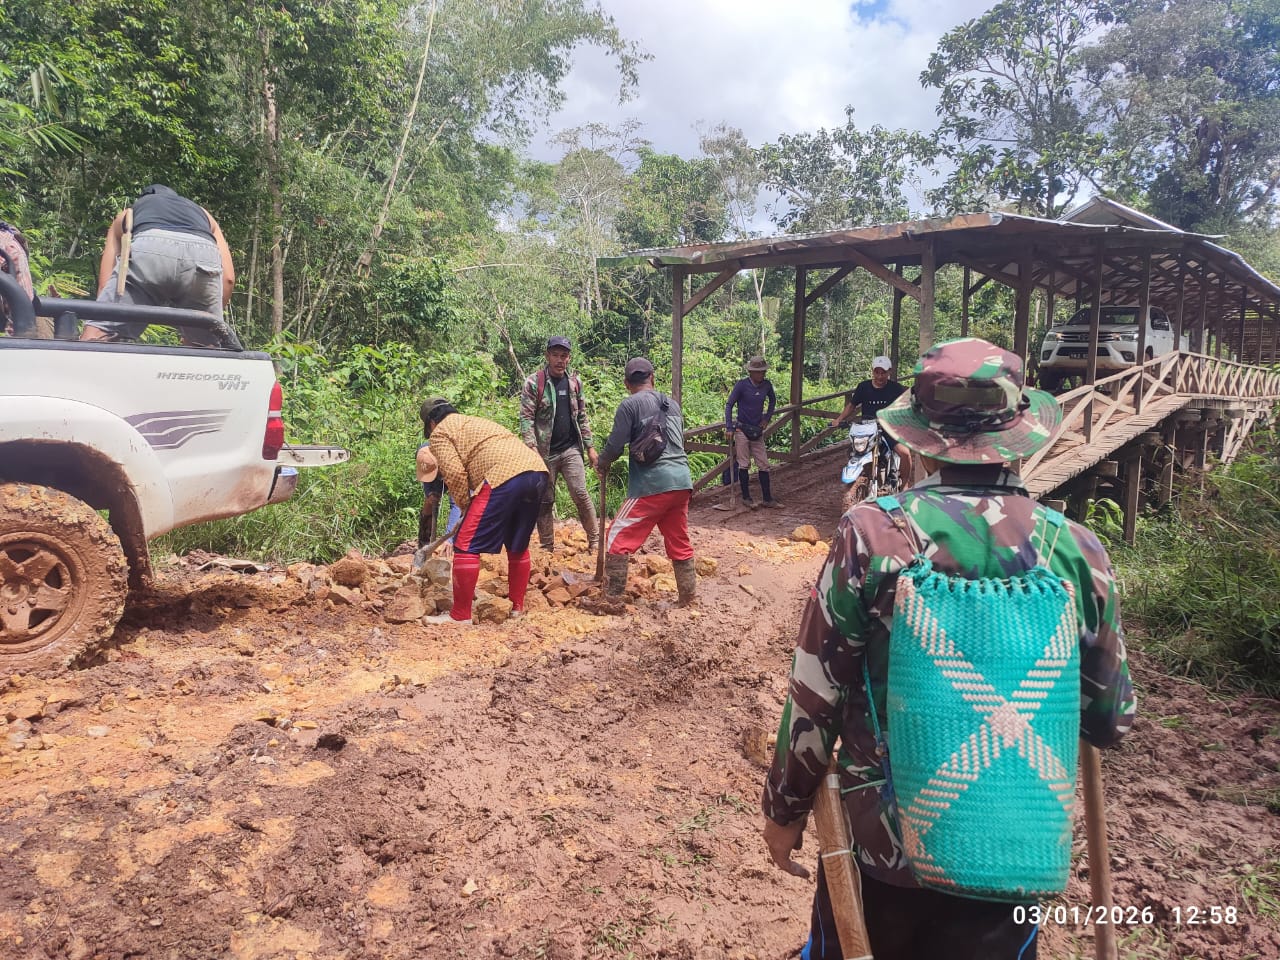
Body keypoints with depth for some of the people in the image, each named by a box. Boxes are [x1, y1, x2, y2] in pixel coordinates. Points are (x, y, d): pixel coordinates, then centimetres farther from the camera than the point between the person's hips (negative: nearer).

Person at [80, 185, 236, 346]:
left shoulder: (126, 215, 42)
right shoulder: (202, 213, 44)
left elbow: (105, 282, 31)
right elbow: (228, 277, 28)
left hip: (148, 249, -1)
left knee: (95, 335, 4)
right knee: (203, 348, 17)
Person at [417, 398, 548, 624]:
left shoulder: (440, 433, 13)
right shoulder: (476, 422, 37)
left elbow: (455, 474, -2)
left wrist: (465, 507, 11)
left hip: (504, 477, -8)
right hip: (538, 471, 8)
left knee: (467, 546, 0)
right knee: (518, 546, 23)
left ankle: (460, 615, 4)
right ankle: (517, 606, 30)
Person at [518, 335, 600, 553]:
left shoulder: (575, 382, 7)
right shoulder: (533, 382, -6)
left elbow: (582, 417, 13)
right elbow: (526, 418, -10)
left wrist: (590, 447, 9)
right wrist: (532, 448, -21)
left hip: (571, 449, 2)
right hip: (545, 452, -2)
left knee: (581, 494, -6)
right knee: (545, 501, 6)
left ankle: (595, 541, 3)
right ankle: (547, 548, 15)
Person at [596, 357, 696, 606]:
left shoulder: (630, 405, -3)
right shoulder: (672, 404, 17)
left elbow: (615, 445, -5)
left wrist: (601, 465, 13)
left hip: (652, 484, -6)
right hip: (681, 482, 6)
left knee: (618, 538, 2)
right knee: (679, 542, 16)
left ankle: (612, 599, 1)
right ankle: (688, 599, 22)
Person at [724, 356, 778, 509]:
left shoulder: (767, 385, 1)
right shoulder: (742, 385, -12)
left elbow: (772, 401, 21)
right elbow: (729, 405, -8)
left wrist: (767, 418, 10)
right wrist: (729, 428, -13)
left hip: (758, 431, 4)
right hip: (742, 430, -4)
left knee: (764, 465, 4)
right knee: (744, 465, 1)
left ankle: (767, 499, 10)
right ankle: (746, 498, 10)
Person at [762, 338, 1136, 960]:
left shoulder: (872, 534, -19)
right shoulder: (1078, 551, -11)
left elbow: (815, 696, -14)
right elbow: (1111, 721, 1)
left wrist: (785, 808, 1)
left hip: (882, 839, -2)